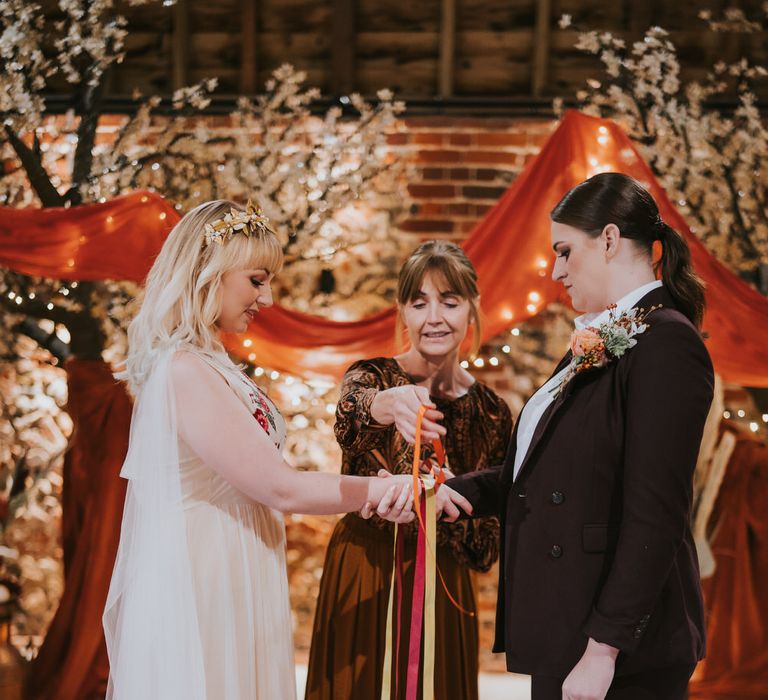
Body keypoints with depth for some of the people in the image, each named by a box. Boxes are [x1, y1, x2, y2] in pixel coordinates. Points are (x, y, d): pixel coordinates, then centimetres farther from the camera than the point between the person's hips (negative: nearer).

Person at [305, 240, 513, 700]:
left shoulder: (491, 413, 3)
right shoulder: (372, 377, -3)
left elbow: (487, 549, 1)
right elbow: (350, 417, -30)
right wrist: (389, 404, -51)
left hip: (442, 593, 2)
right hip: (363, 582, -2)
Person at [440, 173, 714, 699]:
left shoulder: (667, 344, -14)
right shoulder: (598, 343, 15)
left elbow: (654, 515, -19)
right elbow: (533, 475, 16)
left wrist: (603, 650, -21)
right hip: (564, 636, 8)